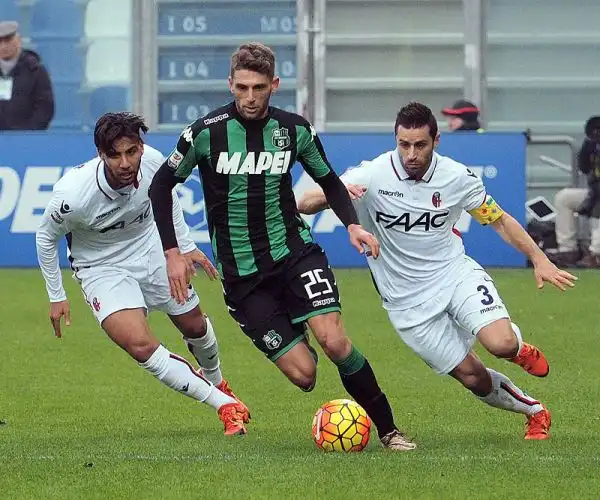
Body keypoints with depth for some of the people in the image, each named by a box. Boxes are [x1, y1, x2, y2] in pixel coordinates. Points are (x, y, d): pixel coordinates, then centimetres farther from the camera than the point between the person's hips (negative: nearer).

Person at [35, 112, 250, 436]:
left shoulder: (152, 162, -23)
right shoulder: (73, 194, -33)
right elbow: (46, 238, -12)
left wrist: (185, 246, 10)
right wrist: (56, 296, -5)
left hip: (151, 251, 4)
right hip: (102, 269, -4)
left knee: (195, 326, 19)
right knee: (141, 347, -23)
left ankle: (215, 381, 54)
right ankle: (225, 405, -10)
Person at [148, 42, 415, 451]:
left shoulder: (294, 129, -1)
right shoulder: (206, 132, -8)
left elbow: (329, 180, 15)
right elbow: (161, 185, 4)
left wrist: (352, 223, -3)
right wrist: (172, 252, -3)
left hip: (294, 251, 1)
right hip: (241, 274, -1)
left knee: (334, 341, -21)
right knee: (303, 374, -11)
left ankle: (387, 429, -6)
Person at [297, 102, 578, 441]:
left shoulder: (457, 177, -7)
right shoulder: (373, 176, -15)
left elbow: (499, 220, 8)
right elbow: (304, 205, -15)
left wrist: (540, 259, 1)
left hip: (456, 273, 1)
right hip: (408, 301, -1)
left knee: (501, 343, -25)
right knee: (473, 377, -3)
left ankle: (520, 348, 14)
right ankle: (535, 412, 25)